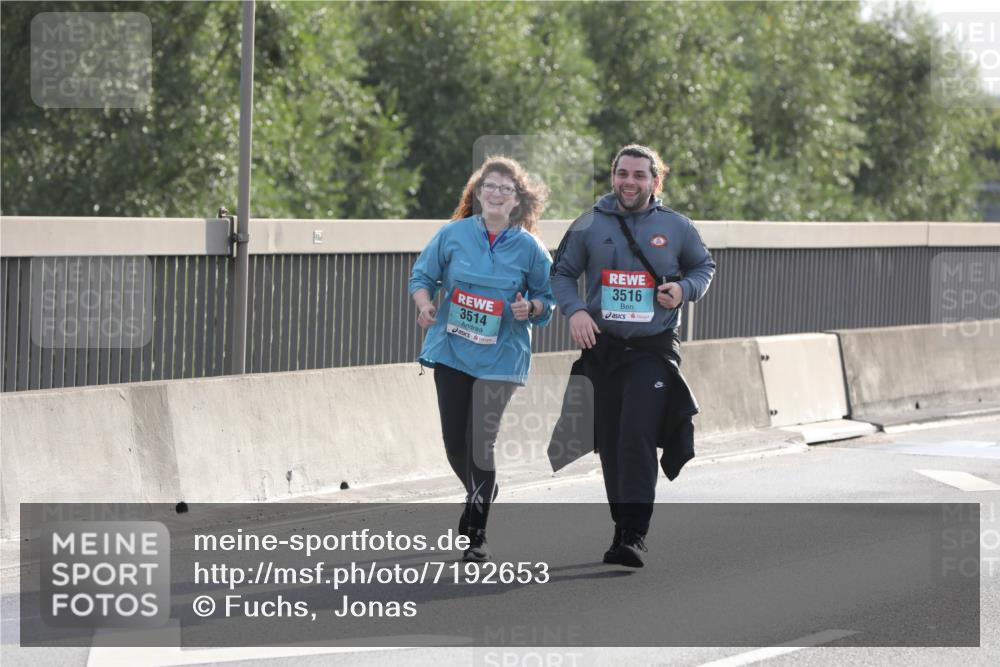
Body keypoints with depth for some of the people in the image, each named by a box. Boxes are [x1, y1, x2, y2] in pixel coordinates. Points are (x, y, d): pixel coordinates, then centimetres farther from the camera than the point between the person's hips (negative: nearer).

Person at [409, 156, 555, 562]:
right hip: (450, 350, 2)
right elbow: (422, 276, 8)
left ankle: (477, 533, 4)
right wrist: (425, 304, -11)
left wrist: (530, 308, -15)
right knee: (454, 441, 5)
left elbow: (547, 299, 7)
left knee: (481, 444, -8)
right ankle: (479, 496, 37)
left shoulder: (529, 247, -2)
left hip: (499, 357, -2)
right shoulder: (454, 234, 0)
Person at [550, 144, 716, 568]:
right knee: (610, 444, 7)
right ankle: (623, 528, 22)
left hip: (653, 350, -2)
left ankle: (634, 536, -19)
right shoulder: (589, 225, 2)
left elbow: (704, 266, 17)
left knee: (637, 437, -17)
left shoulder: (675, 227, 2)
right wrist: (574, 310, -10)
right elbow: (561, 273, 8)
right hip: (602, 347, 2)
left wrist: (684, 290, -4)